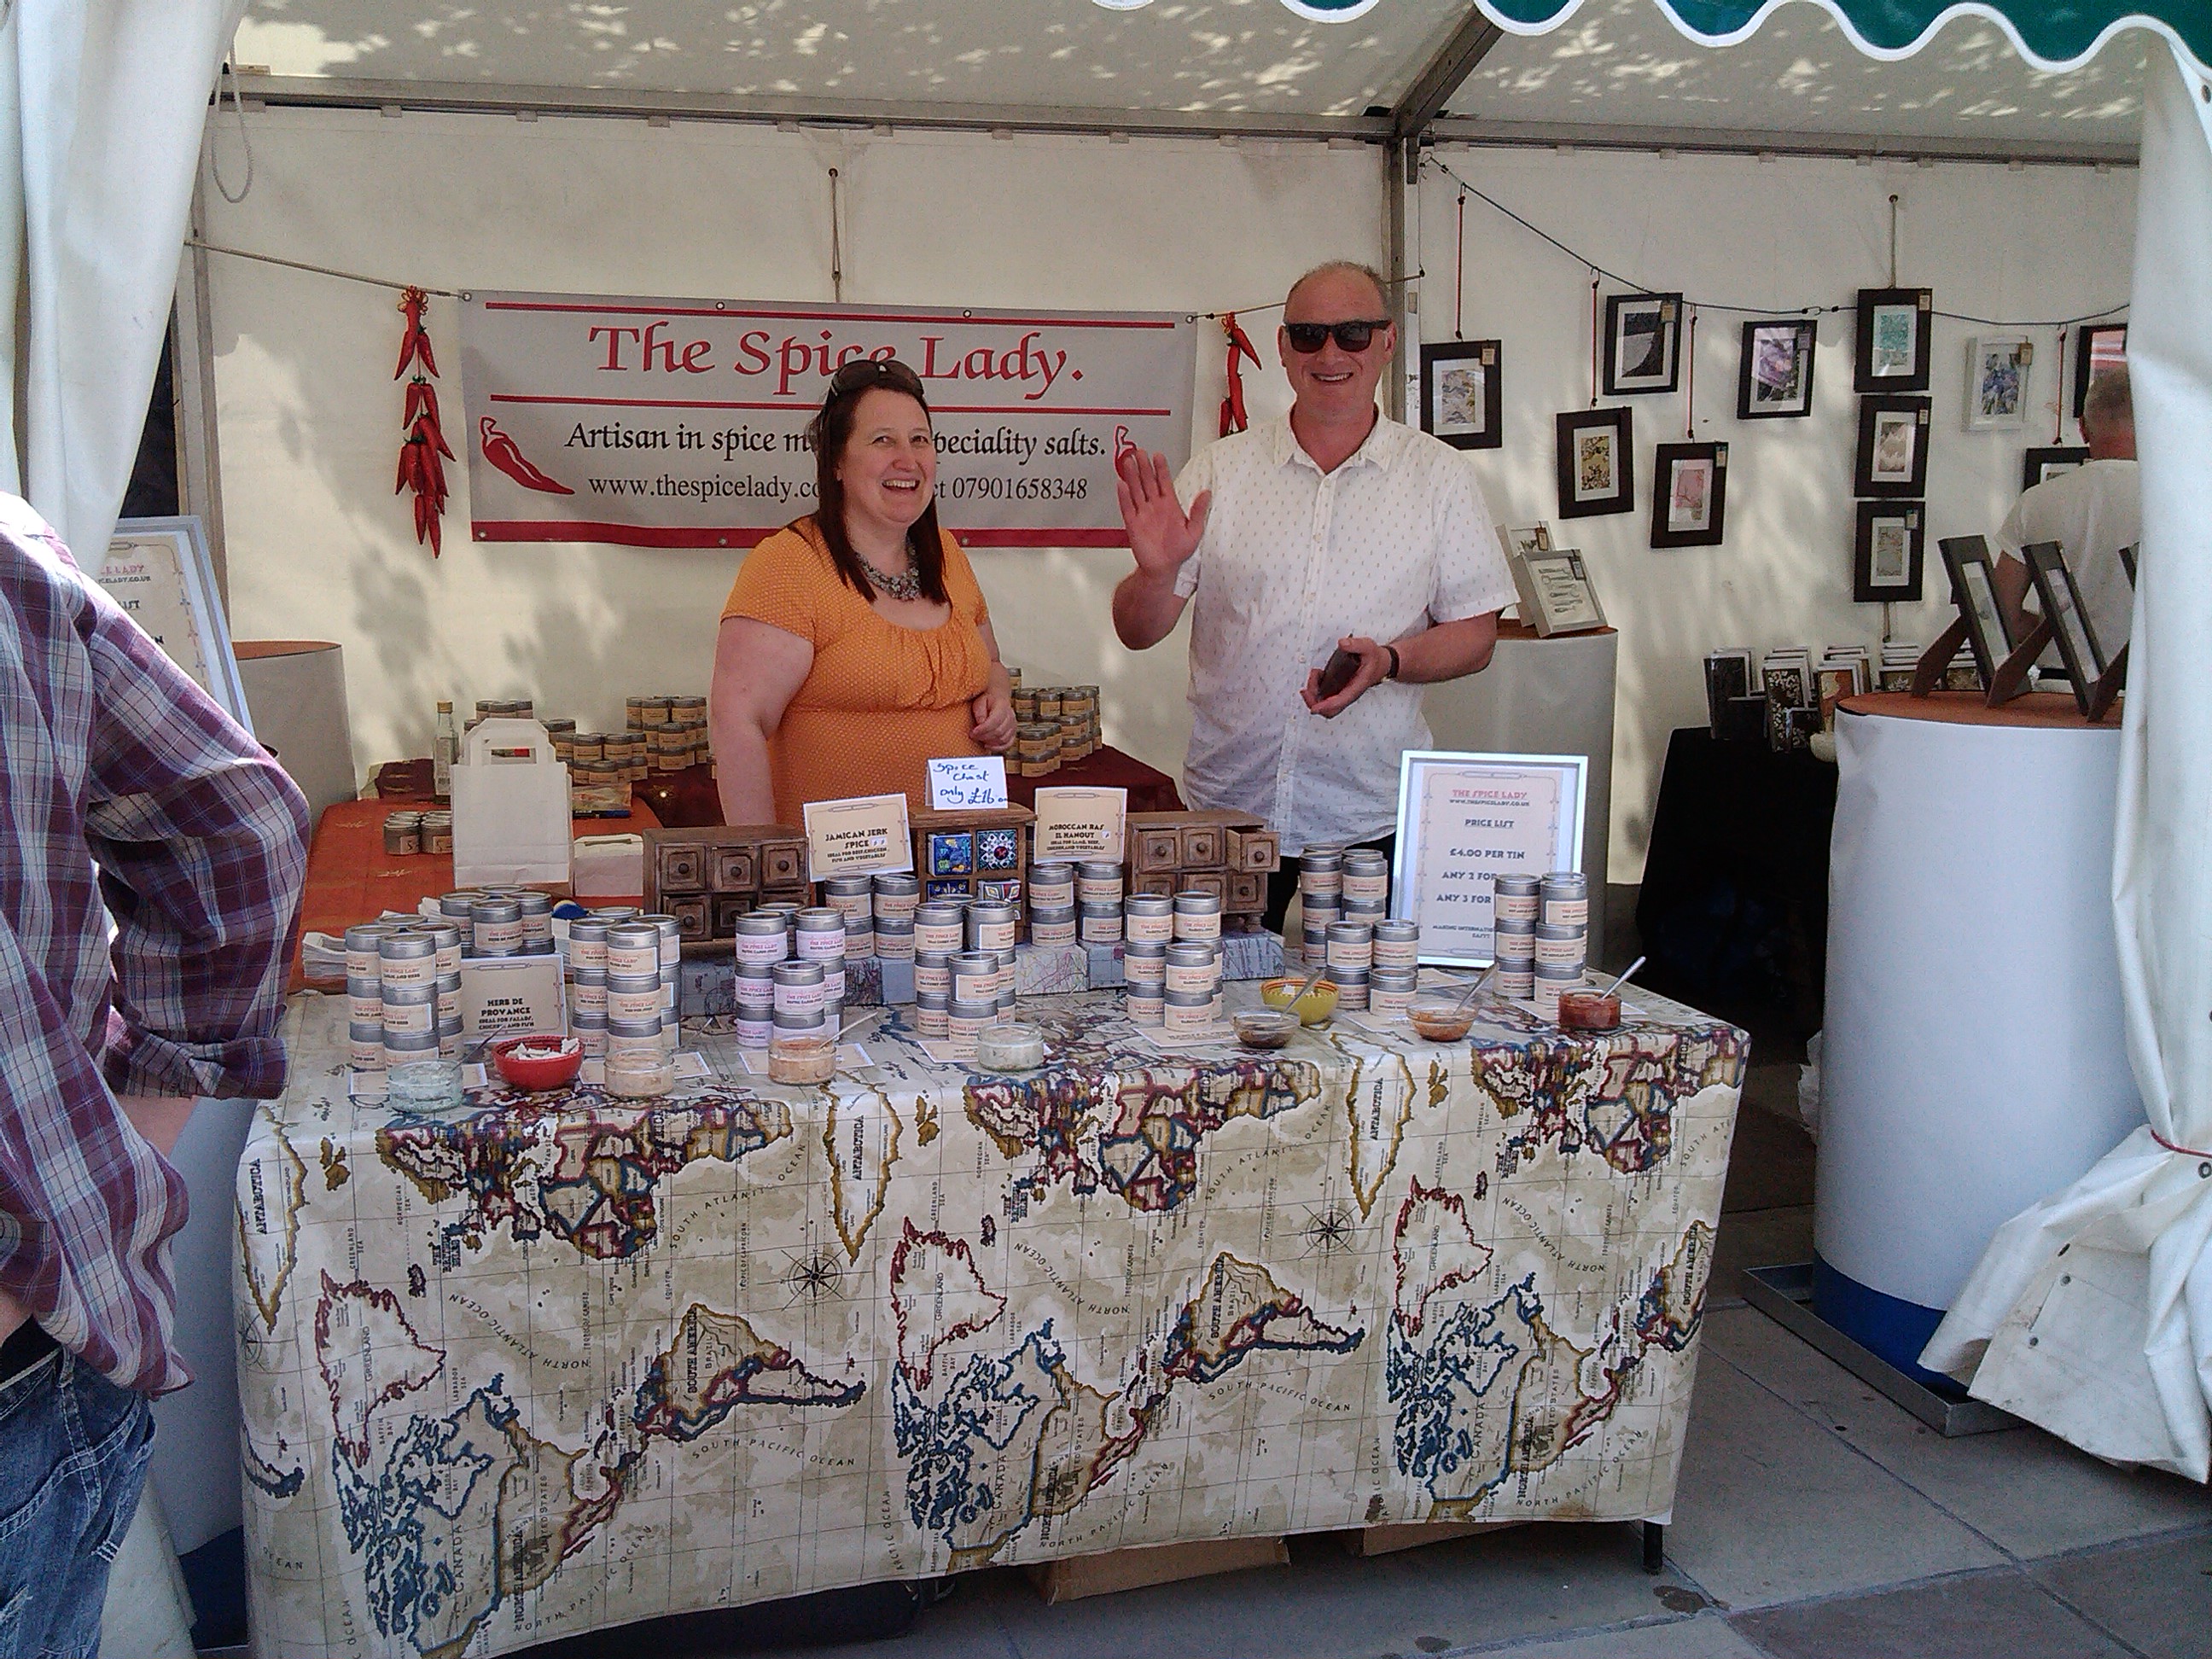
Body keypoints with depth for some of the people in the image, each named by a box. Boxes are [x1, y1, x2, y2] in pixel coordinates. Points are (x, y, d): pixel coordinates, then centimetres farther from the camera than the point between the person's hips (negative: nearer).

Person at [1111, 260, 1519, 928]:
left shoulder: (1442, 477, 4)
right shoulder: (1219, 468, 4)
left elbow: (1476, 635, 3)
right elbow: (1138, 631, 1)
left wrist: (1390, 661, -16)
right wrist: (1157, 572, -20)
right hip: (1225, 812, 1)